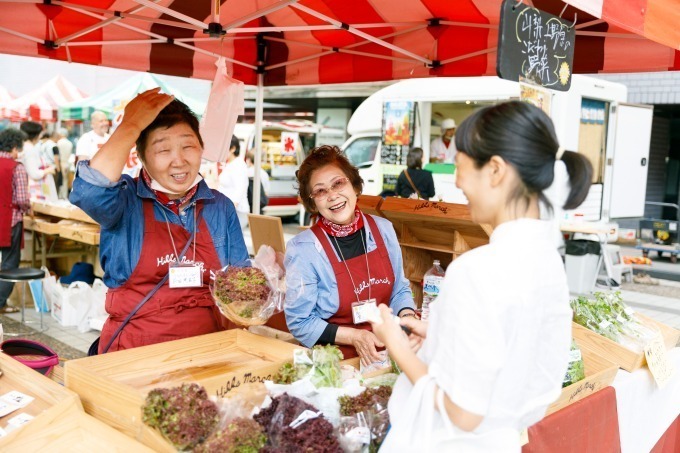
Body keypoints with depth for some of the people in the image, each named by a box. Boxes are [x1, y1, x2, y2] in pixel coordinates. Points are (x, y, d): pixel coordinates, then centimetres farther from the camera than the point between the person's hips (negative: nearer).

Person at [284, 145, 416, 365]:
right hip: (334, 360, -4)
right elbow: (300, 322, -6)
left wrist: (408, 318, -8)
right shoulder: (302, 249, -12)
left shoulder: (383, 229, 1)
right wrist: (355, 336, -16)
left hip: (386, 352, 4)